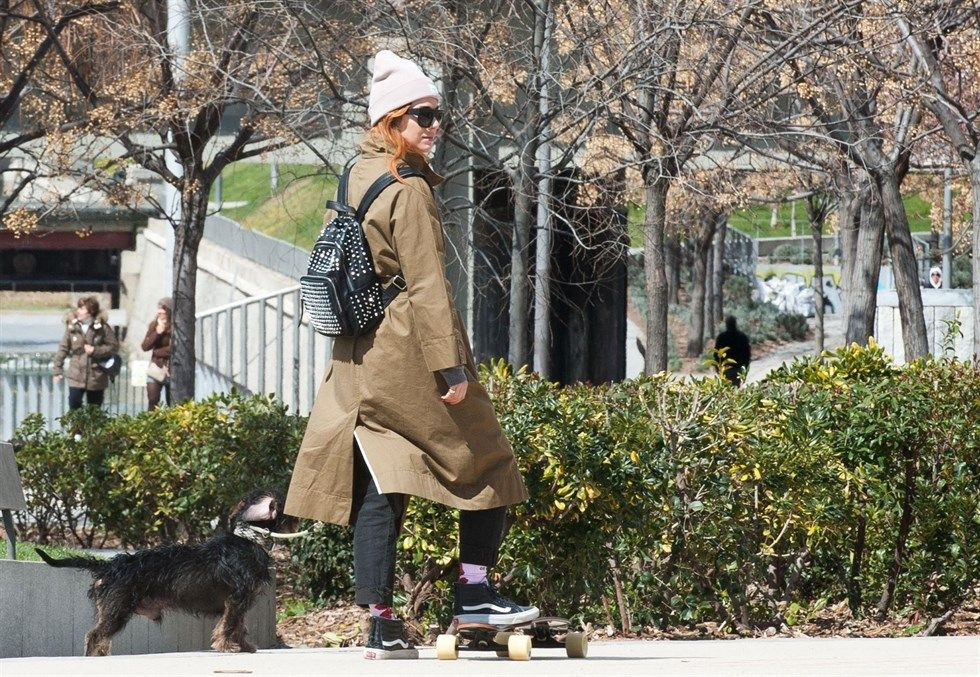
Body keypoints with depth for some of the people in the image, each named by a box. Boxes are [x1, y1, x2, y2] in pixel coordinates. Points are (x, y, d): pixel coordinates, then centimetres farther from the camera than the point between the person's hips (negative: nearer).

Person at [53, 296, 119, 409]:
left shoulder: (102, 328, -6)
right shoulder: (72, 326, 0)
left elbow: (114, 347, -4)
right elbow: (63, 348, 4)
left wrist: (95, 350, -15)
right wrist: (57, 369, 2)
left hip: (96, 378, -1)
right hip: (76, 377, 1)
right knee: (74, 407, -9)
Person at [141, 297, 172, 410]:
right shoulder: (154, 325, 7)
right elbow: (145, 346, 1)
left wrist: (157, 352, -3)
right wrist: (157, 333, -12)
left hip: (172, 371, -4)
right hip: (156, 369, 4)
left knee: (172, 405, 1)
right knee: (152, 401, -6)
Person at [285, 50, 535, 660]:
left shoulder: (355, 179, 12)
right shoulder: (409, 190, -14)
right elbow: (426, 285, -18)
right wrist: (450, 365, -17)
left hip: (358, 355, 8)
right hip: (407, 353, -8)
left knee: (379, 489, 5)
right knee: (487, 464, 7)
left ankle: (381, 626, 1)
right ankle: (474, 593, 6)